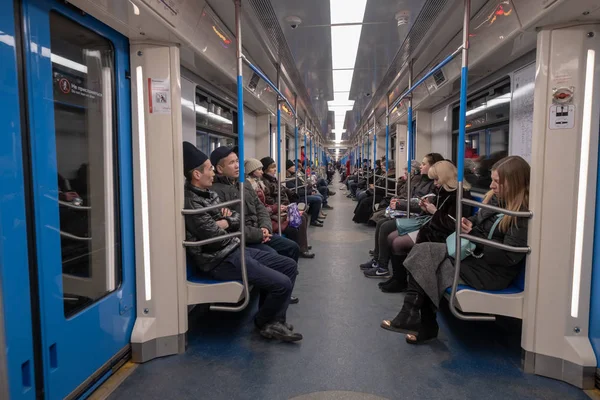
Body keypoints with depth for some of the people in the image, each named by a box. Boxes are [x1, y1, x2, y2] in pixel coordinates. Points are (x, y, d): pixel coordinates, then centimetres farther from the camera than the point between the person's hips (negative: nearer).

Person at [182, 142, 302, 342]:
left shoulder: (208, 194, 13)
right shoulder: (191, 203, -19)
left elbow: (236, 219, 15)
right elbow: (216, 240, -23)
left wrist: (224, 222, -8)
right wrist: (224, 223, -2)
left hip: (235, 249, 10)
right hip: (220, 260, -10)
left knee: (290, 266, 8)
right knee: (282, 284, -17)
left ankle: (275, 320, 11)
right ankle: (263, 322, 13)